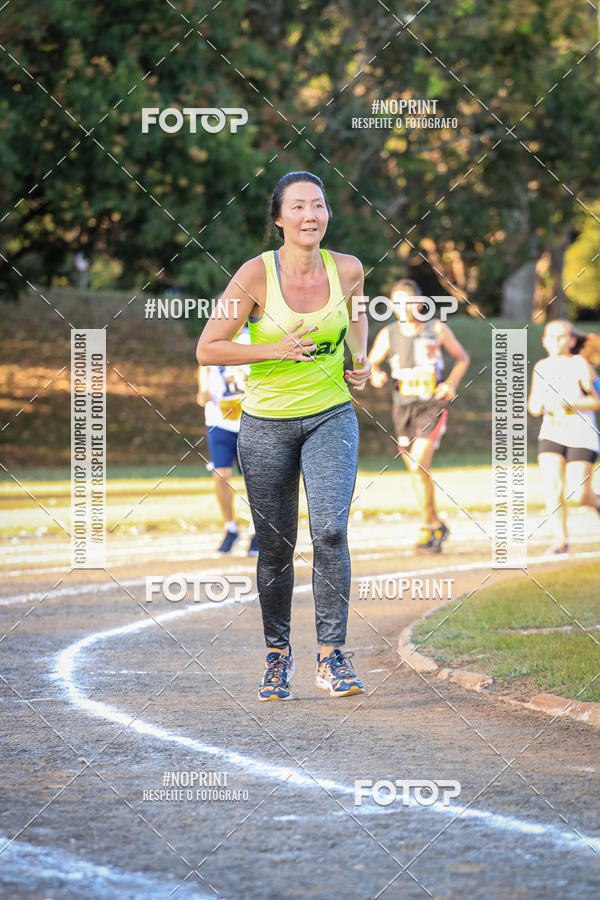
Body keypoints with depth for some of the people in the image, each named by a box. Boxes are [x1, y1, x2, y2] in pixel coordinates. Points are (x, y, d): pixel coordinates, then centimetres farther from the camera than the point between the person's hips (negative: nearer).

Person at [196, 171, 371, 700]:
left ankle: (332, 655, -9)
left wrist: (360, 360, 4)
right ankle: (278, 653, 25)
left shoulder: (347, 269, -5)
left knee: (330, 531, -17)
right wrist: (275, 349, -20)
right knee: (276, 547, 6)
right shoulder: (256, 275, -14)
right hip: (267, 424, -1)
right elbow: (207, 349, -11)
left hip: (331, 416, 1)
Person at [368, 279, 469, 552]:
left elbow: (462, 357, 12)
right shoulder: (388, 335, 4)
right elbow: (369, 364, 6)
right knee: (416, 471, 8)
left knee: (419, 466, -19)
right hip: (403, 407, 4)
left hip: (432, 406, -4)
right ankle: (437, 526, 24)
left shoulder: (436, 330, 1)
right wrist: (375, 375, -18)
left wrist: (452, 383, -4)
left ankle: (429, 527, -10)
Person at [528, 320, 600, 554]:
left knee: (578, 496, -7)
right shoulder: (541, 368, 8)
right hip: (551, 435, 4)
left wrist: (568, 404, -22)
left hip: (581, 437, -4)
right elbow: (534, 408, 15)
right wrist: (538, 406, -9)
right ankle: (560, 539, -9)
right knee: (552, 486, -15)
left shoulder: (580, 364, -6)